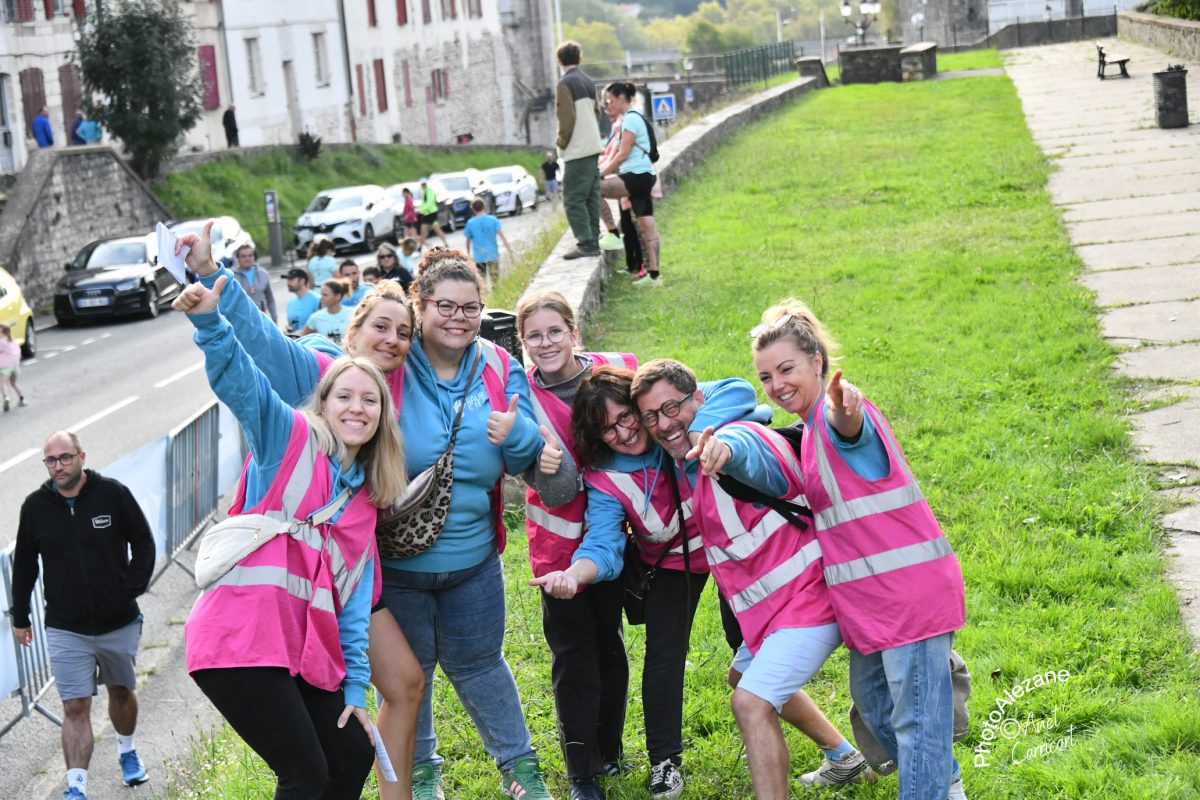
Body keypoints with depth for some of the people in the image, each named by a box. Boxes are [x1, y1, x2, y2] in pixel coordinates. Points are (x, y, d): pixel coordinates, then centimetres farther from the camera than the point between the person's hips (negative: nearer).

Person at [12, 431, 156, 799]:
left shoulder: (113, 493, -8)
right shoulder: (35, 506, -3)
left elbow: (143, 543, 2)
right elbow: (24, 565, 8)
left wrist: (133, 589, -7)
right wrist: (20, 617, 11)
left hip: (120, 623, 1)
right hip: (65, 631, -1)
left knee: (122, 691, 20)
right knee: (75, 708, -6)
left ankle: (127, 752, 45)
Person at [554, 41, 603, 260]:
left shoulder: (565, 84, -12)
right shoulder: (588, 81, 13)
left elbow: (567, 118, -17)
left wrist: (561, 142, -4)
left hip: (577, 151, -8)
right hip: (592, 147, 8)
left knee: (573, 200, -6)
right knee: (591, 198, 12)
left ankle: (586, 244, -10)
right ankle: (593, 243, 14)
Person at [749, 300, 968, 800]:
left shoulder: (838, 414, -17)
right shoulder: (812, 430, 15)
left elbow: (850, 426, -42)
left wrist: (843, 414, -65)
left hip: (909, 589, -11)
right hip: (873, 596, 11)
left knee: (915, 713, -7)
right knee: (873, 699, 24)